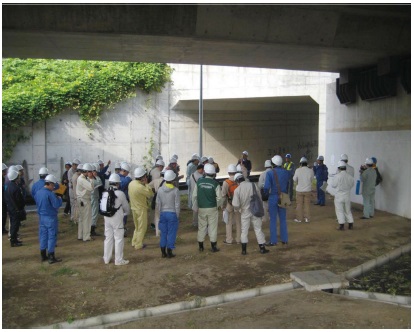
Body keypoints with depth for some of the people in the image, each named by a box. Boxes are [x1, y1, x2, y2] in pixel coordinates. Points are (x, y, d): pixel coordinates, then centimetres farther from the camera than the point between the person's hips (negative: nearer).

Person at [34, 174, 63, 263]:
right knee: (51, 237, 0)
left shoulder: (38, 192, 4)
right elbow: (57, 205, -22)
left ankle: (43, 256, 24)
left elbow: (37, 203, 15)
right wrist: (59, 199, -5)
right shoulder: (50, 194, -21)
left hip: (41, 217, 8)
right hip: (50, 218, -7)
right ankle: (51, 257, 4)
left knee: (43, 236, 15)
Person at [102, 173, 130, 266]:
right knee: (119, 238, 3)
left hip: (107, 218, 6)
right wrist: (126, 213, 20)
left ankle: (106, 258, 24)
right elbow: (126, 206, -2)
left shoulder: (105, 193, 3)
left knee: (108, 238, 16)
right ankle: (119, 260, 8)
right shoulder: (120, 193, -13)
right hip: (117, 219, -6)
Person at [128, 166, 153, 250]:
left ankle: (134, 242, 30)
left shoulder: (131, 183, -1)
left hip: (134, 208, 8)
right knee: (142, 227, 6)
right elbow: (151, 194, -21)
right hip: (141, 209, -8)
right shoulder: (140, 187, -26)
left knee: (137, 226, 23)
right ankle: (138, 245, 12)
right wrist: (146, 184, -15)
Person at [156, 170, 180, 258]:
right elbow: (177, 204, -10)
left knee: (163, 233, 12)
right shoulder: (175, 190, -13)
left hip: (163, 213, 4)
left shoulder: (160, 190, -2)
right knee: (171, 233, 5)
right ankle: (169, 252, 11)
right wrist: (177, 215, 1)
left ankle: (163, 252, 19)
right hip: (172, 213, -4)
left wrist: (161, 212, 15)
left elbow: (158, 204, 3)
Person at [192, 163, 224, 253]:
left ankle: (201, 246, 20)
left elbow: (194, 195, 1)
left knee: (201, 227, 12)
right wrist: (217, 205, 10)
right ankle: (213, 247, 11)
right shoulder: (215, 183, -9)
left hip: (201, 208, 2)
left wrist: (195, 206, 12)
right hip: (212, 208, -2)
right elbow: (219, 198, -8)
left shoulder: (199, 181, -4)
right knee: (212, 227, 7)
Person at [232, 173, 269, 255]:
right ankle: (262, 248, 15)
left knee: (244, 230, 11)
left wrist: (237, 208, 9)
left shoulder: (237, 190, -12)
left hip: (245, 212, -1)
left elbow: (236, 205, -14)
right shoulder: (253, 185, -7)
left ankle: (244, 249, 12)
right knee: (258, 229, 10)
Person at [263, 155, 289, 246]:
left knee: (273, 220, 4)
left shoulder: (270, 173, -13)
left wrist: (266, 192, 1)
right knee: (283, 219, 13)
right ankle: (284, 240, 18)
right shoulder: (286, 172, 0)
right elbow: (289, 185, 7)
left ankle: (273, 241, 8)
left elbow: (267, 187, -17)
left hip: (273, 197, -4)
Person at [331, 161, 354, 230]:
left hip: (339, 196, -4)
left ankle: (341, 226, 5)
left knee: (339, 211, 5)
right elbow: (351, 185, 7)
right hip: (347, 196, 4)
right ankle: (351, 225, 21)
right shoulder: (350, 176, -4)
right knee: (348, 211, 17)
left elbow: (333, 185, -8)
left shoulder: (337, 176, -17)